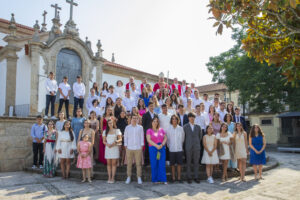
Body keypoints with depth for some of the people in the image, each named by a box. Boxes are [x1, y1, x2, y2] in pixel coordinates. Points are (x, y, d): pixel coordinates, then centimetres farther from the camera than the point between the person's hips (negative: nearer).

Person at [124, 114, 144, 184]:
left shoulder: (140, 127, 6)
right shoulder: (127, 127, 6)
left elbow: (142, 137, 8)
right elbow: (125, 137, 9)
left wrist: (142, 146, 2)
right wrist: (125, 146, 3)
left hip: (138, 148, 0)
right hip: (129, 148, 1)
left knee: (138, 163, 1)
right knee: (129, 163, 4)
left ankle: (139, 178, 10)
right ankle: (128, 177, 14)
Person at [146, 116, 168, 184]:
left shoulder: (161, 130, 13)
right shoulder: (149, 130, 4)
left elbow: (165, 138, 8)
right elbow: (148, 140, -6)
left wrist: (162, 144, -9)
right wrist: (156, 145, -14)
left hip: (162, 148, 2)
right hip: (153, 148, -2)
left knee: (162, 164, -2)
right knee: (154, 164, 1)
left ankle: (163, 179, 3)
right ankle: (155, 179, 10)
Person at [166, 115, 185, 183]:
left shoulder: (181, 128, 0)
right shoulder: (169, 129, -1)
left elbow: (183, 138, 10)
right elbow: (167, 139, 7)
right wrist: (169, 146, 8)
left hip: (179, 149, 0)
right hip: (171, 149, 0)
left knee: (179, 163, 4)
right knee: (172, 164, 6)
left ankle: (179, 177, 14)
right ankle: (173, 177, 17)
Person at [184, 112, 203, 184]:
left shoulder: (198, 127, 9)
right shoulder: (185, 127, 2)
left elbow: (200, 136, 17)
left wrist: (197, 143, 14)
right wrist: (187, 143, 6)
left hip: (196, 147, 2)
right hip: (188, 147, -2)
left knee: (196, 163, 5)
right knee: (188, 163, 2)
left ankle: (196, 177, 13)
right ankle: (189, 178, 9)